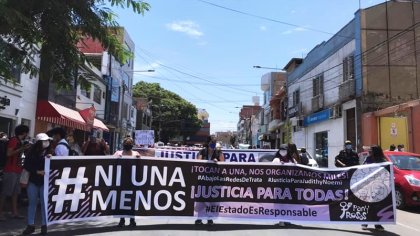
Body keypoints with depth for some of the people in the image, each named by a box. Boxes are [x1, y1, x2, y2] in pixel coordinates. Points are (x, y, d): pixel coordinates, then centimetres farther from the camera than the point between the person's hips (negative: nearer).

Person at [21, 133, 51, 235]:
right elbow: (27, 165, -2)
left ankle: (44, 225, 12)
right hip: (33, 181, 2)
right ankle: (30, 225, 20)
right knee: (32, 203, 10)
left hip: (45, 181, -2)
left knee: (44, 203, 3)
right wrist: (37, 171, -13)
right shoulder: (32, 152, -1)